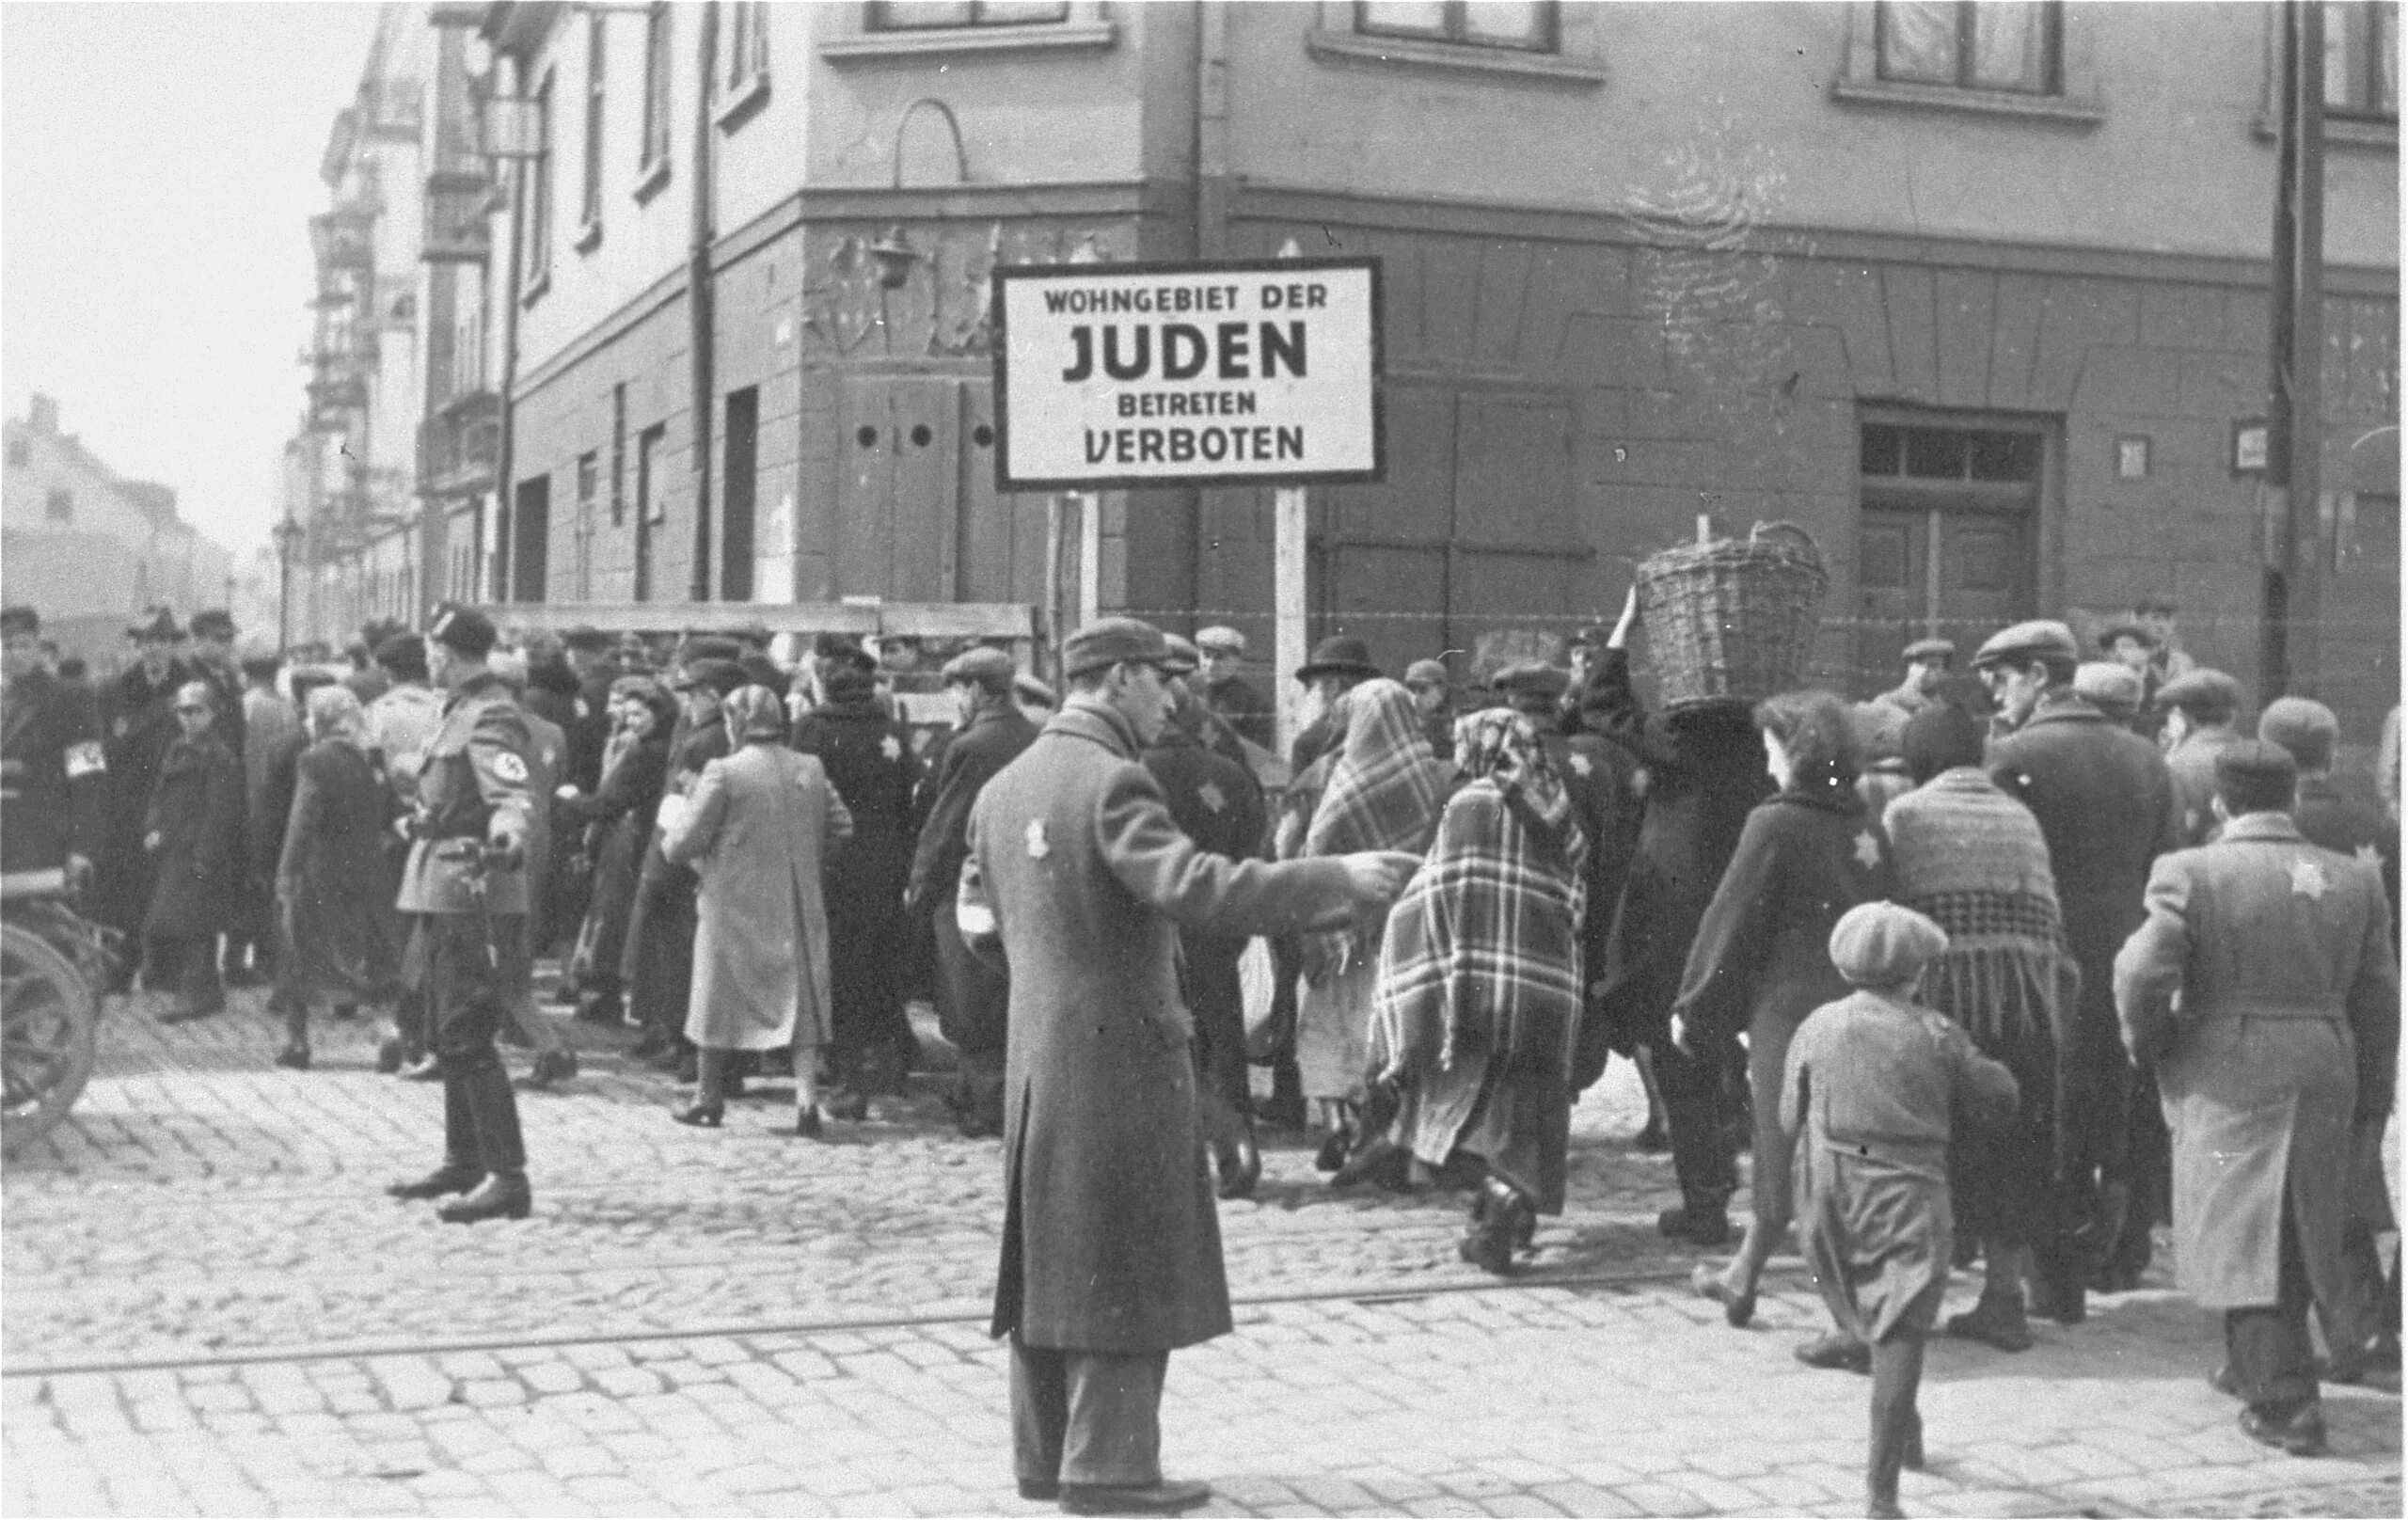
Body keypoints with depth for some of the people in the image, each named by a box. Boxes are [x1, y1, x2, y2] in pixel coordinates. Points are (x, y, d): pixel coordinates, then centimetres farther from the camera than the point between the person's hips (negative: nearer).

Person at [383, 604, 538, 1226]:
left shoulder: (490, 718, -16)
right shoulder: (462, 711, 15)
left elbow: (514, 792, -32)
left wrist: (507, 831, -52)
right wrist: (424, 815, 49)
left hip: (472, 897, -10)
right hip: (445, 895, 10)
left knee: (467, 1041, -11)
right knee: (451, 1038, 16)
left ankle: (508, 1178, -10)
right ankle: (464, 1163, 26)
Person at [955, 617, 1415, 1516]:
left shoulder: (1003, 789, 9)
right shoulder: (1111, 781, -17)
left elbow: (979, 922, 15)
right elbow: (1194, 888, -29)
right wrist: (1340, 881, -28)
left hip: (1036, 1057, 9)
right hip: (1118, 1055, -8)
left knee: (1051, 1257, 15)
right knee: (1126, 1263, 0)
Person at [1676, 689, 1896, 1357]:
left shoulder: (1776, 825, -12)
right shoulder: (1869, 827, 7)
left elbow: (1731, 923, -8)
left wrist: (1691, 1009, 2)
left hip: (1792, 1016, -7)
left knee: (1797, 1165, 0)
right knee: (1781, 1156, 21)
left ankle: (1858, 1324, -2)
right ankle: (1742, 1278, 39)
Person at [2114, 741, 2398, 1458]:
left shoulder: (2191, 873, -9)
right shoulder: (2354, 880, 6)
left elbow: (2143, 974, -14)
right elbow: (2378, 998, 9)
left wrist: (2148, 1047, 4)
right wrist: (2368, 1096, 17)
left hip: (2228, 1081, -5)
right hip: (2325, 1075, 5)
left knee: (2245, 1237, 0)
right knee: (2300, 1230, 19)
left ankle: (2287, 1406, -3)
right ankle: (2256, 1366, 35)